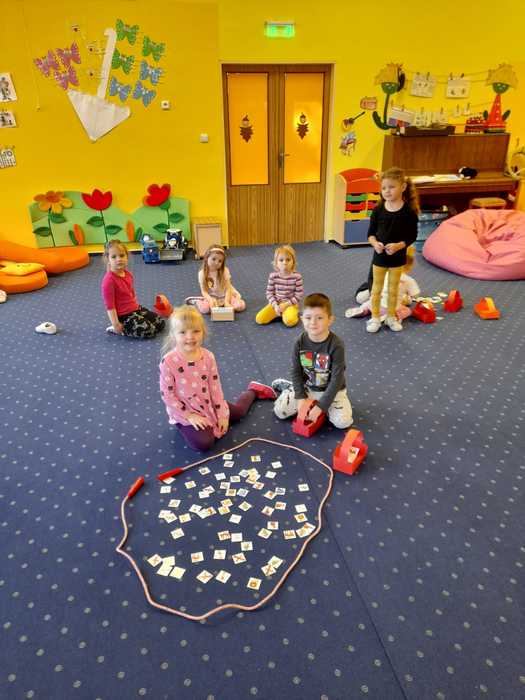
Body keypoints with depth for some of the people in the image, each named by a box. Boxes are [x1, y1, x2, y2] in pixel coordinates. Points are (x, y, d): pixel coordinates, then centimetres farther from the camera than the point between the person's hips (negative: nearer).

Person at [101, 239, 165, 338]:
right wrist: (116, 324, -20)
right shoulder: (109, 280, -21)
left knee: (160, 323, 4)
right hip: (123, 315, -8)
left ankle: (133, 326, 13)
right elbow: (109, 305, -20)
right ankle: (119, 329, -4)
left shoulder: (128, 274, 4)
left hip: (136, 308, 8)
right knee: (149, 331, -20)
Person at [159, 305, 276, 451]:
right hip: (184, 413, -4)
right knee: (203, 443, -24)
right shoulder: (168, 362, -23)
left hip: (209, 405, 4)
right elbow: (167, 395, -17)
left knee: (239, 411, 20)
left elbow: (215, 387, -4)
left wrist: (222, 414, -5)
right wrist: (189, 416, -17)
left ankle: (253, 390, 48)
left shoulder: (208, 357, -11)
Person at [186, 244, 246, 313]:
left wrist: (226, 302, -28)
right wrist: (210, 300, -30)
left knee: (241, 305, -24)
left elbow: (228, 288, -13)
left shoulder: (225, 271, -11)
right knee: (204, 308, -32)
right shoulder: (202, 273, -10)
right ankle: (197, 301, 2)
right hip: (212, 297, -1)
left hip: (225, 296, 2)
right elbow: (204, 291, -10)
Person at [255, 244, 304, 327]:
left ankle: (293, 314, 2)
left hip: (290, 304, -3)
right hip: (276, 303, 3)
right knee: (259, 319, -13)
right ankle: (279, 313, 8)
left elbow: (299, 295, -10)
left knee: (289, 321, -34)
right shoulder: (273, 276, -7)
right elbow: (269, 292, -2)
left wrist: (286, 304, -17)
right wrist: (275, 305, -16)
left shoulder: (297, 276, -12)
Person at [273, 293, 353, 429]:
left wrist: (321, 405, -26)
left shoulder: (336, 345, -25)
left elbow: (337, 379, -23)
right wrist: (300, 397, -15)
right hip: (306, 387, 2)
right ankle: (287, 388, 23)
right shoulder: (300, 342, -14)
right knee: (279, 411, -7)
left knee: (343, 422, -19)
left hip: (331, 390, -2)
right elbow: (296, 371, -5)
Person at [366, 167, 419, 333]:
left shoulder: (409, 212, -12)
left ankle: (391, 317, 30)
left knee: (393, 288, 14)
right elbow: (371, 232, 0)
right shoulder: (378, 210, -7)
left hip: (398, 256, -1)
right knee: (377, 287, 11)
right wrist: (374, 243, -20)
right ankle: (375, 317, 24)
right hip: (379, 255, 1)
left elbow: (412, 235, -8)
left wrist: (398, 245, -24)